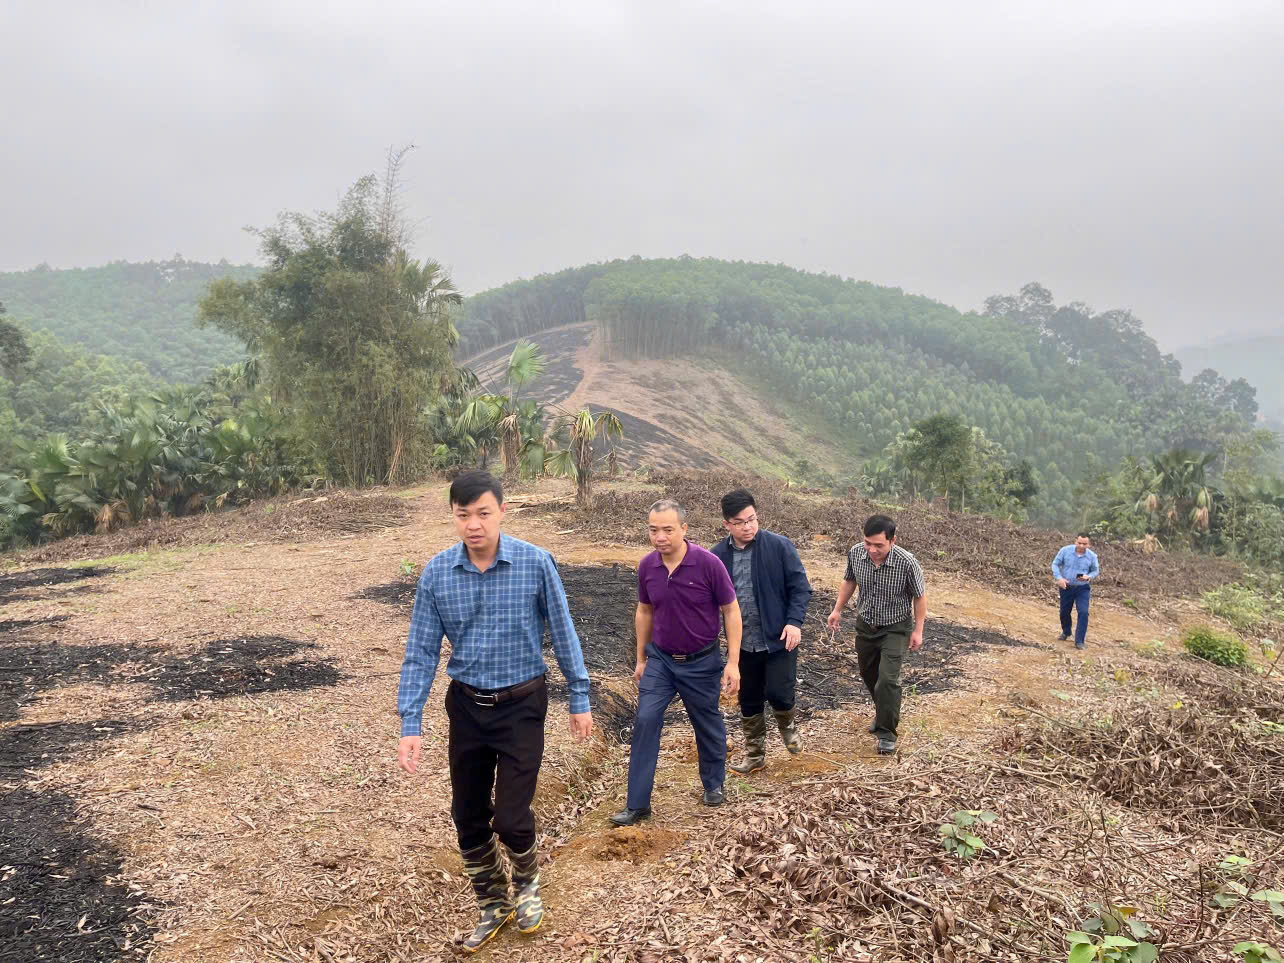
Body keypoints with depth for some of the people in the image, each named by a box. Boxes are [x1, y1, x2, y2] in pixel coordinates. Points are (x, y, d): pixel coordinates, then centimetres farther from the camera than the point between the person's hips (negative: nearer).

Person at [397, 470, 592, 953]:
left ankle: (527, 880, 32)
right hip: (466, 705, 3)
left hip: (521, 705, -3)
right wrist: (410, 724, -8)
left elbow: (563, 635, -5)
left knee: (510, 816, -3)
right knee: (468, 817, 12)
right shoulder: (436, 572, -9)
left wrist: (579, 699, -1)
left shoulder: (535, 563, -16)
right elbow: (421, 651, -4)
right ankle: (492, 906, 37)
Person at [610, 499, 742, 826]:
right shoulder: (646, 566, -8)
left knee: (708, 725, 14)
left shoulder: (708, 563, -21)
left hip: (701, 663, -3)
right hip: (659, 660, 3)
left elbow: (731, 611, -12)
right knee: (645, 722, -4)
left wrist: (733, 662, -14)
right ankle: (637, 803, 6)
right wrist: (641, 659, 12)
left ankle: (713, 784, 39)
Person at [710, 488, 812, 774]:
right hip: (743, 643, 3)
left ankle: (787, 725, 29)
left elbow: (800, 587, -7)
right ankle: (755, 755, 33)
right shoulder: (718, 556, -3)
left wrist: (794, 622, -19)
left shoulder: (780, 546, -10)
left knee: (778, 694, -7)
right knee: (749, 702, 13)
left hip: (779, 639, -3)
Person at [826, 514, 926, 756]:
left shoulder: (907, 563, -28)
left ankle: (886, 733, 0)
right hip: (865, 625, 5)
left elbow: (919, 595, -12)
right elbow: (849, 581, 4)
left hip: (895, 629, -5)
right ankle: (884, 712, 45)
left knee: (888, 679, -14)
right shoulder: (856, 553, -17)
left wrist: (918, 630, -7)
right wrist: (837, 609, 6)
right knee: (868, 674, 19)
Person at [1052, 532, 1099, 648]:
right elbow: (1055, 564, -4)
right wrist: (1059, 578, -19)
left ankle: (1079, 641, -6)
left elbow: (1095, 571, 4)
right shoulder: (1065, 551, -13)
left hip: (1083, 588, -1)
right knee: (1064, 612, 16)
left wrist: (1089, 577, -19)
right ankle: (1066, 632, 45)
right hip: (1066, 587, 1)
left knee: (1083, 613, -15)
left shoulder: (1092, 556, -11)